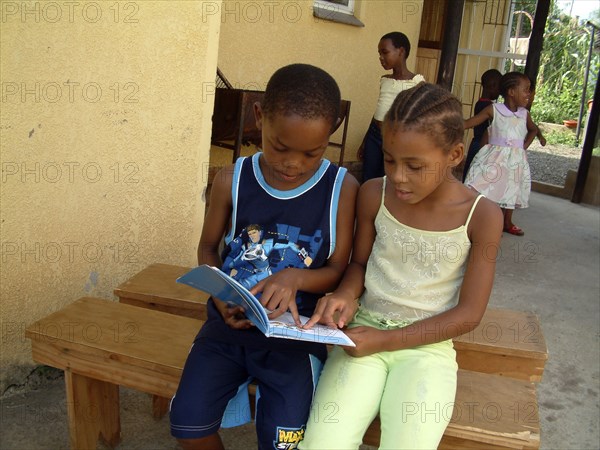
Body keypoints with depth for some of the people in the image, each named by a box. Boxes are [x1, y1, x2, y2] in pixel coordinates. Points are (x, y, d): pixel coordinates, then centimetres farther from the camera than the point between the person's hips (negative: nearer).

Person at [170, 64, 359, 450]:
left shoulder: (342, 188, -7)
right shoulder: (232, 181, -3)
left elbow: (338, 269, -1)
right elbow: (208, 248, 9)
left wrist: (296, 277, -22)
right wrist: (221, 298, -10)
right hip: (231, 321, 2)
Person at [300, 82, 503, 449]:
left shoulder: (482, 216, -9)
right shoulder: (374, 194, -2)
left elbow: (469, 313, -7)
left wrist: (385, 341, -14)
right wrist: (347, 295, -11)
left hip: (427, 344, -1)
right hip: (365, 330, 1)